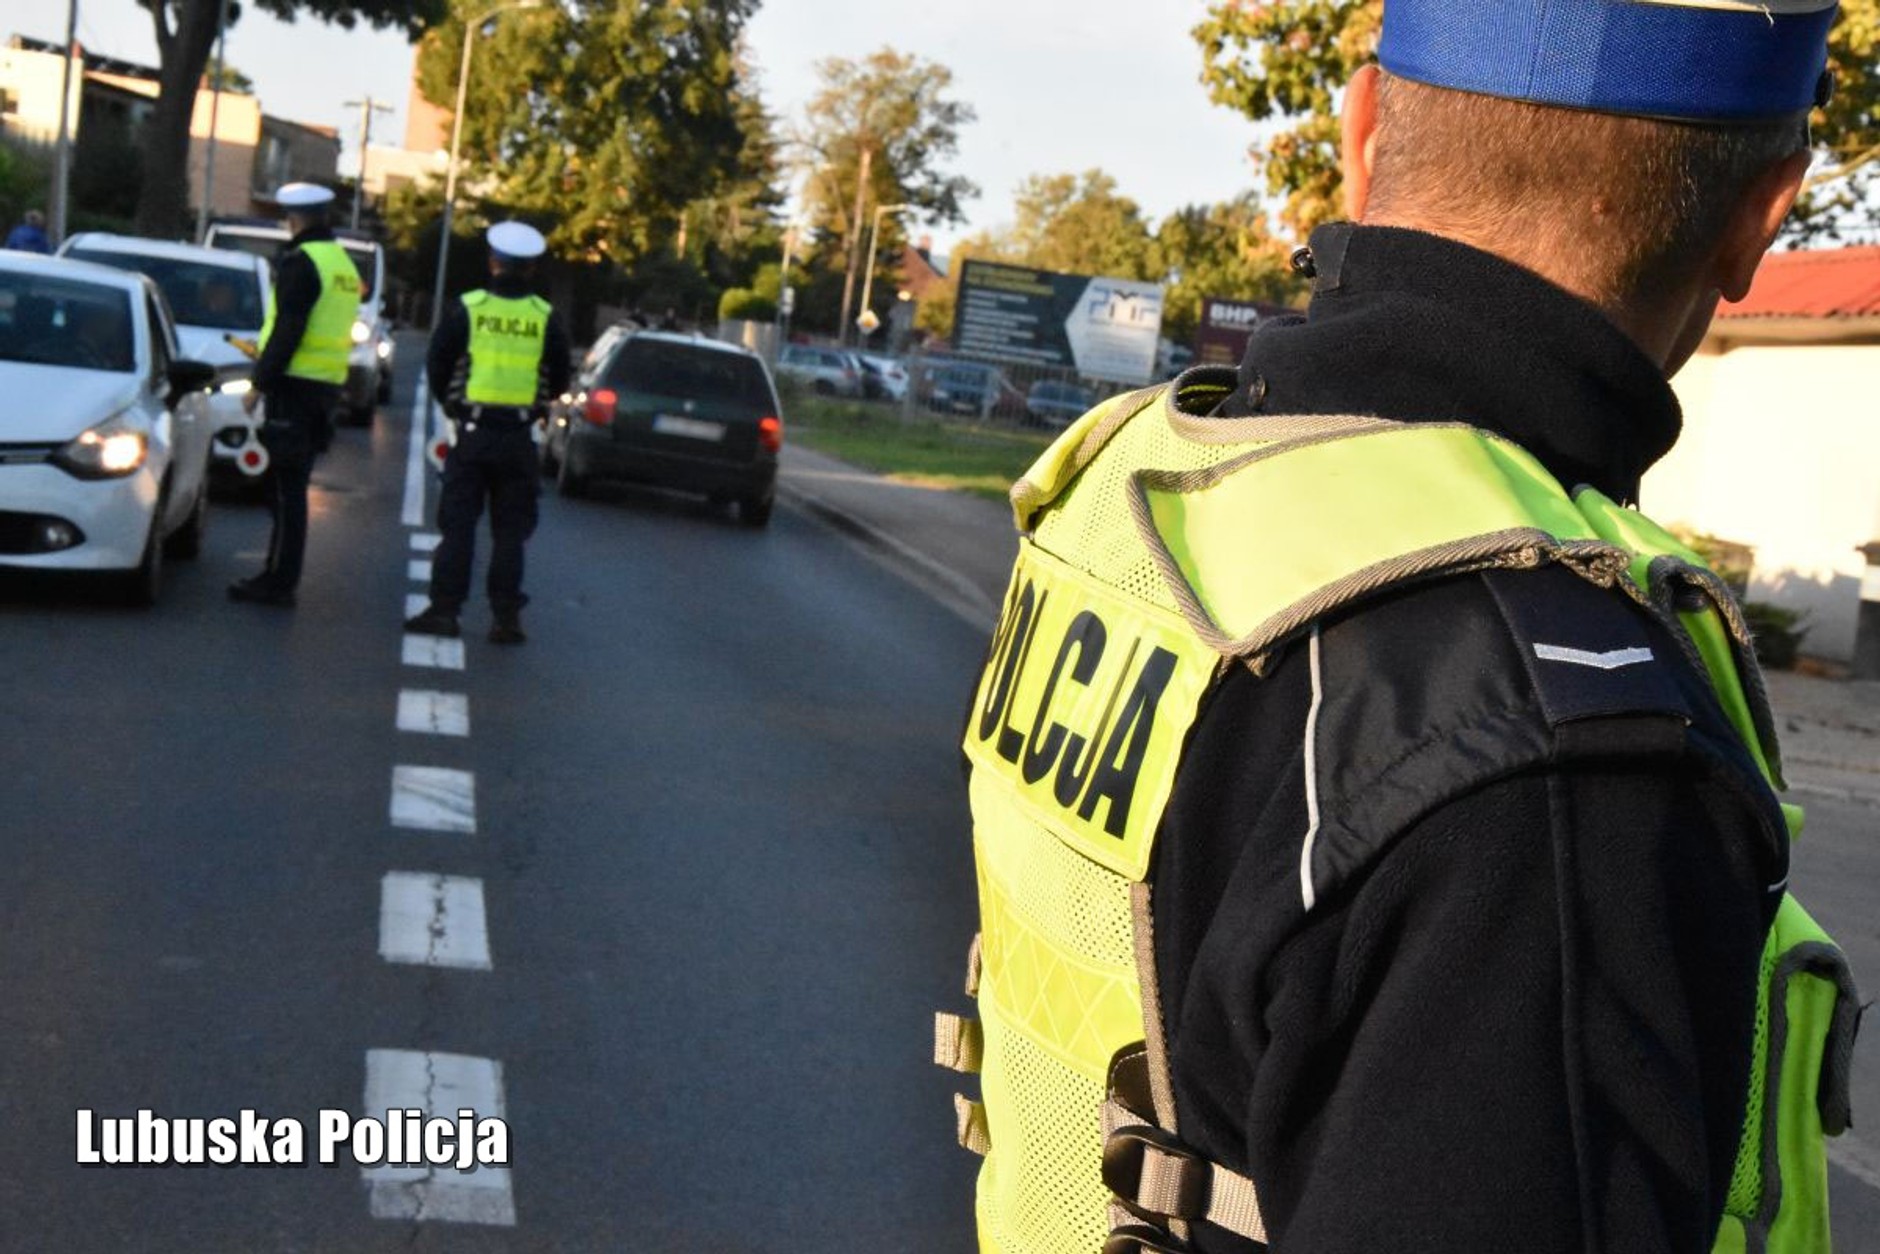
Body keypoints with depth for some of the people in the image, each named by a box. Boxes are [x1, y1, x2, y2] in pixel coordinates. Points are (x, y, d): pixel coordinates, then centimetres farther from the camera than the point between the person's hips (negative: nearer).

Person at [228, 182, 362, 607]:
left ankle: (279, 581, -4)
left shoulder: (301, 262, -13)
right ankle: (280, 575, 19)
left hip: (295, 384, -9)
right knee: (291, 487, 14)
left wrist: (260, 384, -14)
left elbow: (287, 331, -18)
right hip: (327, 383, 9)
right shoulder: (343, 263, 16)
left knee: (285, 487, -6)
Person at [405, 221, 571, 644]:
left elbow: (437, 364, 1)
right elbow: (558, 380, 5)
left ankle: (444, 609, 3)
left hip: (473, 434, -1)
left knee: (458, 526, 5)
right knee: (510, 532, 6)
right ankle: (506, 617, 5)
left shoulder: (467, 309, -4)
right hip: (519, 436, 1)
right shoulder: (545, 318, -1)